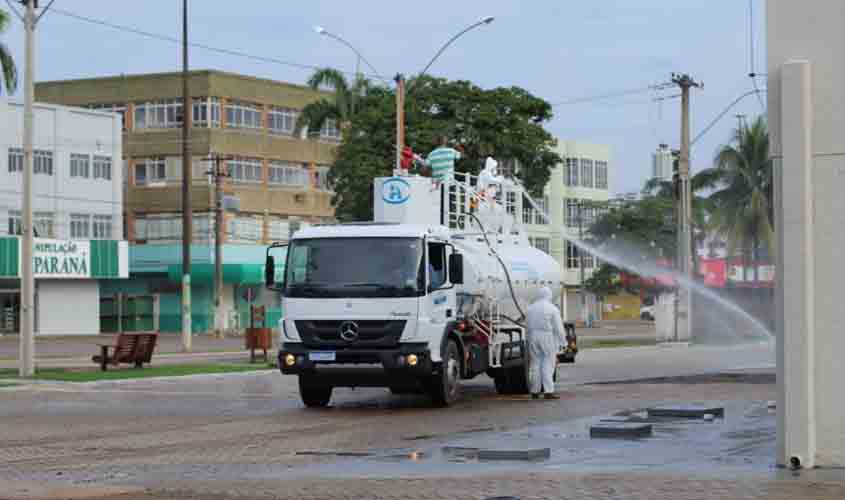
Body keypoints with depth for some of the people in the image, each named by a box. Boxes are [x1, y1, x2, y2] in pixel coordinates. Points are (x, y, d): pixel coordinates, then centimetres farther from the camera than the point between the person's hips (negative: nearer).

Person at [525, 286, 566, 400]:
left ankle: (535, 391, 12)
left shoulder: (531, 308, 9)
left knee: (535, 364, 9)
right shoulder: (553, 309, -6)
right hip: (548, 338, -4)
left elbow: (528, 326, 9)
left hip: (533, 337, 4)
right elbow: (558, 328, -7)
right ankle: (549, 391, -10)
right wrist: (563, 341, 0)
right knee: (548, 365, -4)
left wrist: (530, 340, 12)